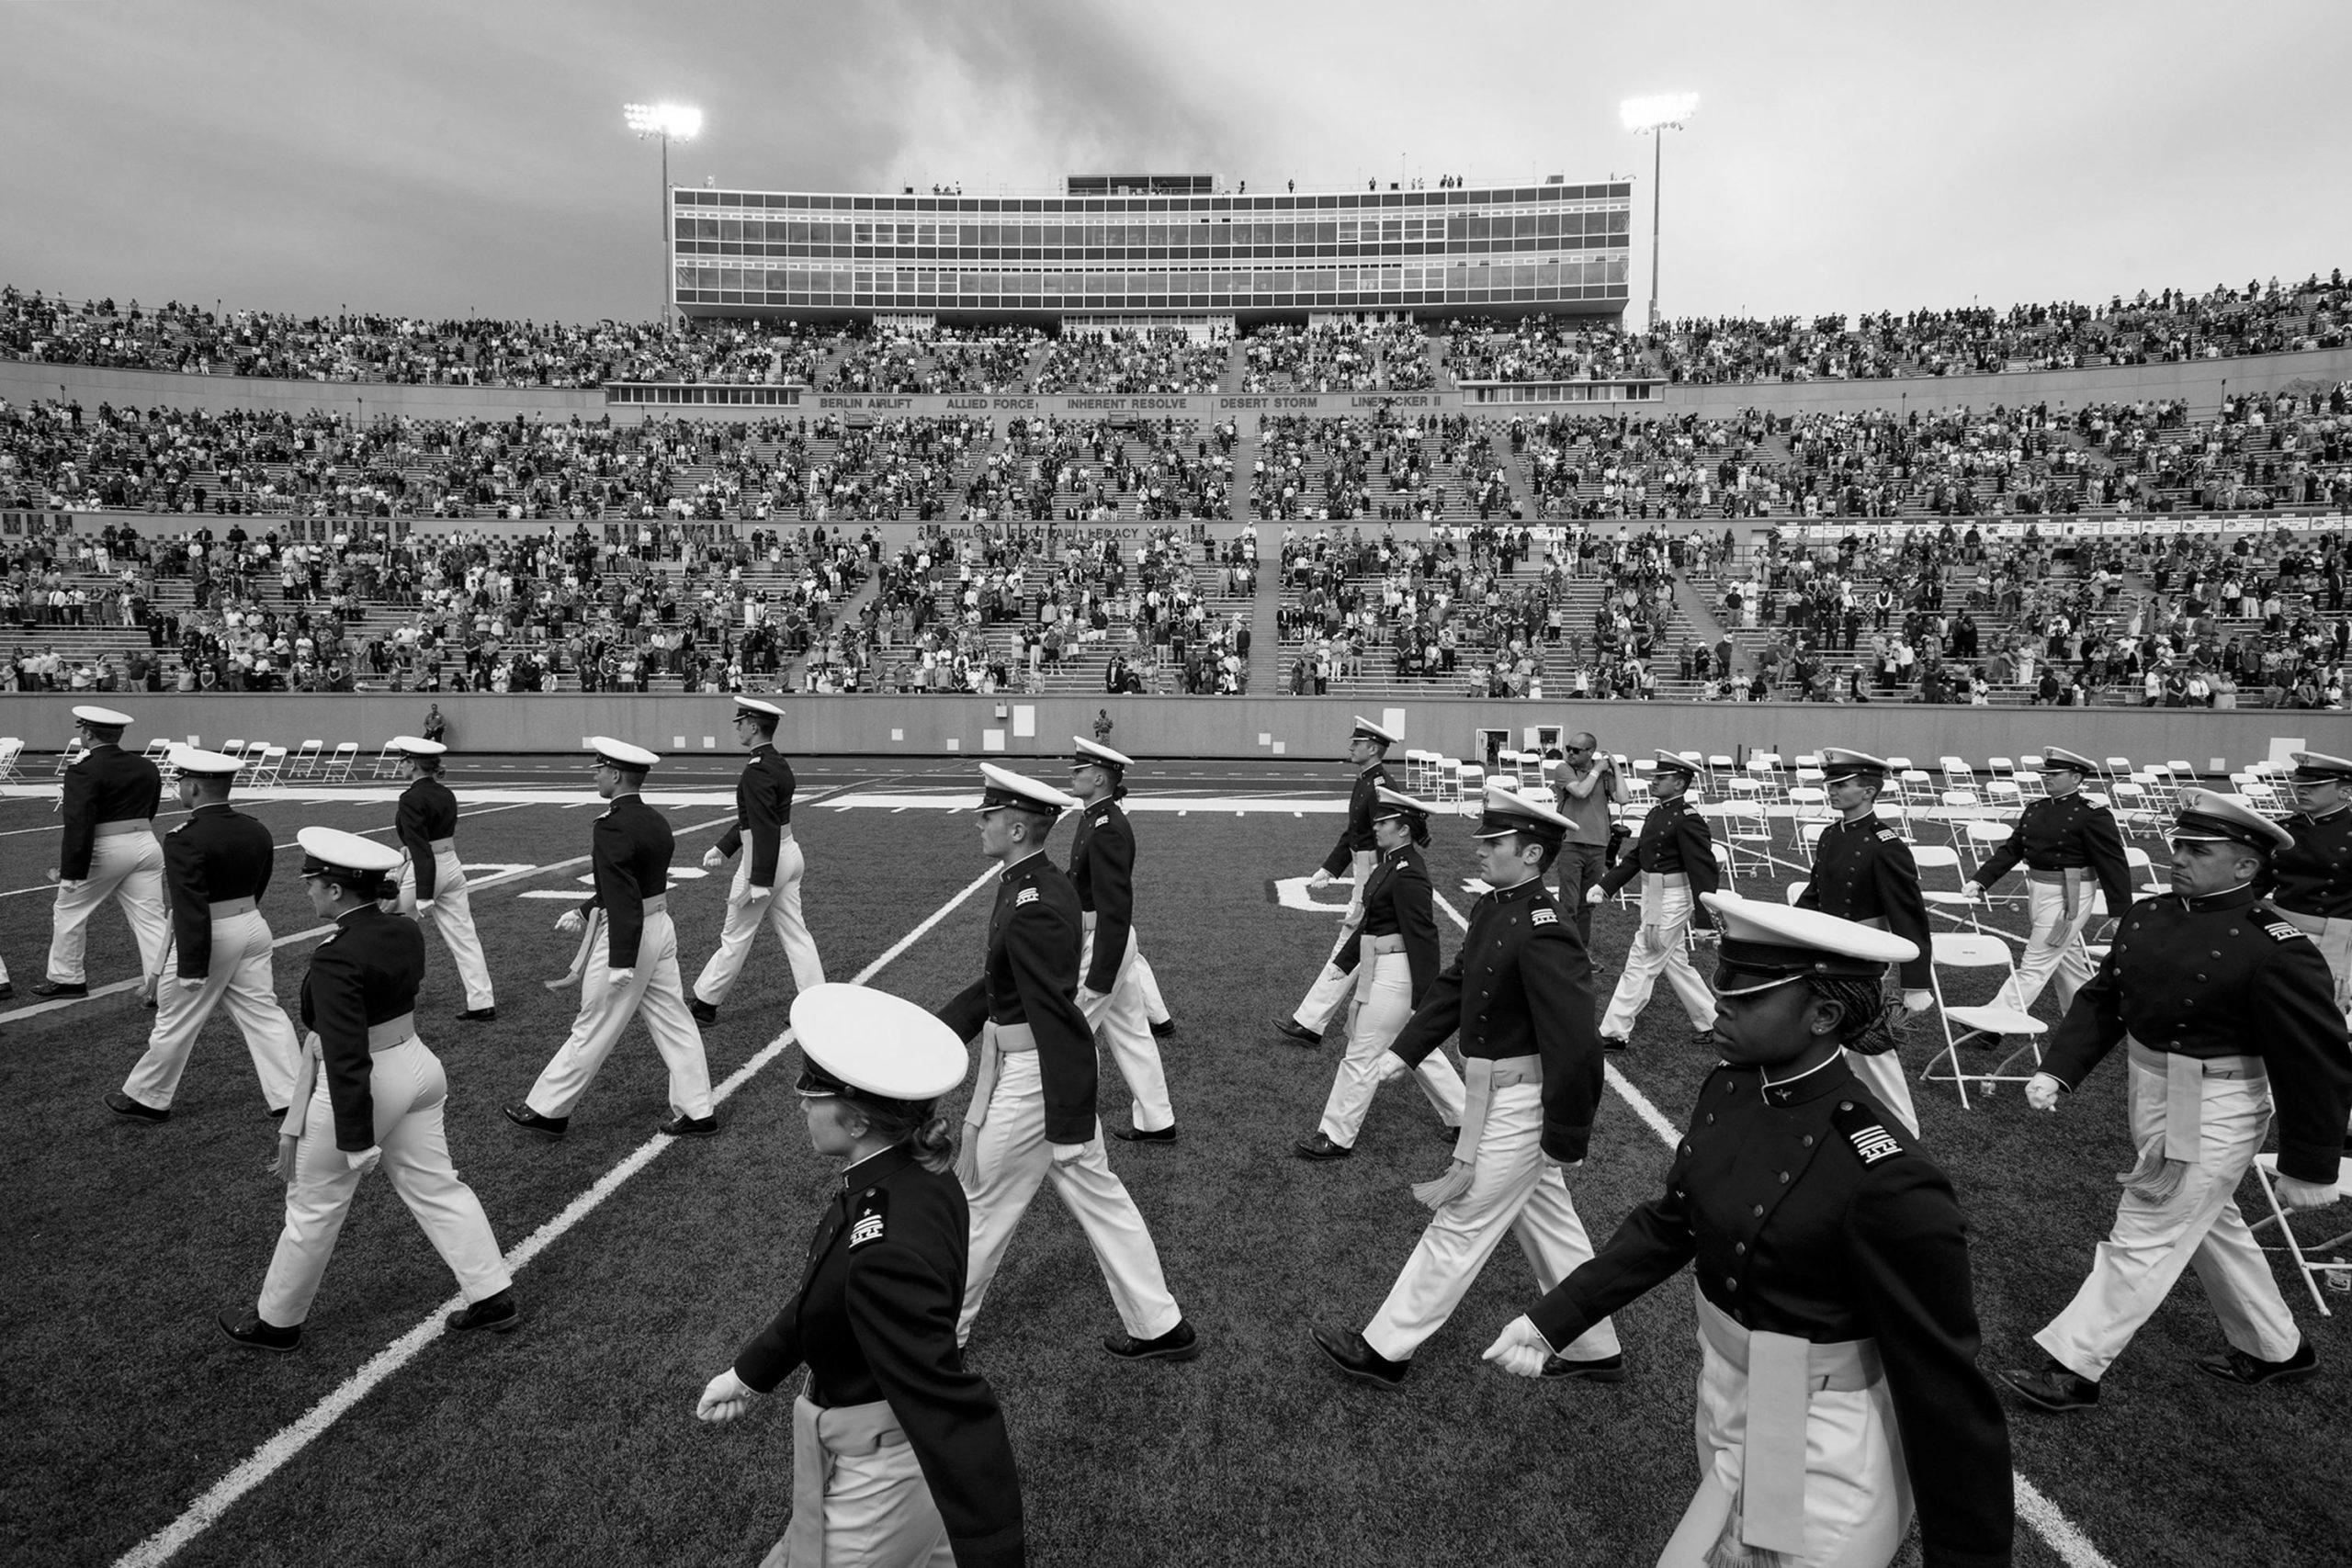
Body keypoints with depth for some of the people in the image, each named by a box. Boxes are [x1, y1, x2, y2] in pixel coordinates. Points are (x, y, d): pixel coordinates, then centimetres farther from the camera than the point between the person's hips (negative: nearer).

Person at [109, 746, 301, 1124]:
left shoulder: (184, 840, -19)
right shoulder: (257, 831, 4)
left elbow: (191, 909, -22)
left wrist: (192, 968, -20)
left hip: (210, 937, -6)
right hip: (253, 926, 6)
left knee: (176, 1021, 11)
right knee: (264, 1013, 8)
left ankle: (145, 1098, 28)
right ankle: (291, 1096, 7)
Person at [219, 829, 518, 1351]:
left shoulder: (336, 960, -25)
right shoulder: (408, 933, -2)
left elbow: (347, 1060, -26)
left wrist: (357, 1144, -23)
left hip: (354, 1091, -7)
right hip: (415, 1066, 8)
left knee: (313, 1208, 14)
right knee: (435, 1188, 15)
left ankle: (277, 1322, 34)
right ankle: (494, 1295, 18)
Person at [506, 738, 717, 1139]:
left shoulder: (613, 826, -20)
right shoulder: (657, 821, 8)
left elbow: (623, 898, -25)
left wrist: (621, 962, -27)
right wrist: (584, 911, 22)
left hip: (628, 936, -8)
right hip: (661, 927, 8)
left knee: (593, 1030, 6)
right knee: (674, 1022, 12)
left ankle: (547, 1109, 22)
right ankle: (696, 1112, 16)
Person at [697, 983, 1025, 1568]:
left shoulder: (885, 1253, -36)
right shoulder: (916, 1172, -8)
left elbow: (951, 1411, -36)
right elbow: (826, 1289, 8)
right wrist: (750, 1371, 17)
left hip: (874, 1471, -8)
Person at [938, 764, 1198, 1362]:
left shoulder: (1032, 909, -27)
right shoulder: (1044, 883, 4)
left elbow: (1057, 1017, -26)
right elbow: (998, 982, 14)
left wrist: (1068, 1126, -22)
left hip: (1032, 1075, -9)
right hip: (1031, 1063, 10)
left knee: (983, 1206, 11)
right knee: (1096, 1195, 17)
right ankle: (1161, 1328, 28)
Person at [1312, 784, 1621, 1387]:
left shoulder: (1544, 936, -27)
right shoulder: (1490, 908, 3)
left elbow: (1575, 1045, -26)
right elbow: (1453, 985, 12)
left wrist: (1565, 1141, -20)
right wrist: (1401, 1053, 7)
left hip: (1516, 1109, -9)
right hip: (1496, 1095, 9)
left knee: (1459, 1226, 4)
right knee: (1547, 1220, 21)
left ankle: (1385, 1350, 18)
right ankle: (1595, 1350, 37)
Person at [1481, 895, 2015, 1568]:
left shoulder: (1886, 1183, -31)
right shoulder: (1730, 1088, -8)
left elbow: (1945, 1389, -22)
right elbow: (1668, 1222, 6)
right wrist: (1550, 1319, 3)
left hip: (1815, 1455, -7)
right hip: (1729, 1414, 7)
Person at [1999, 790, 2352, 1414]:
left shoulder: (2277, 952, -22)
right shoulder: (2148, 916, -1)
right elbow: (2101, 999, 5)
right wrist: (2057, 1071, -6)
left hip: (2212, 1117, -8)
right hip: (2155, 1101, 8)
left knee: (2144, 1240, 0)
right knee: (2210, 1224, 25)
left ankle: (2074, 1367, 12)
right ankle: (2276, 1350, 46)